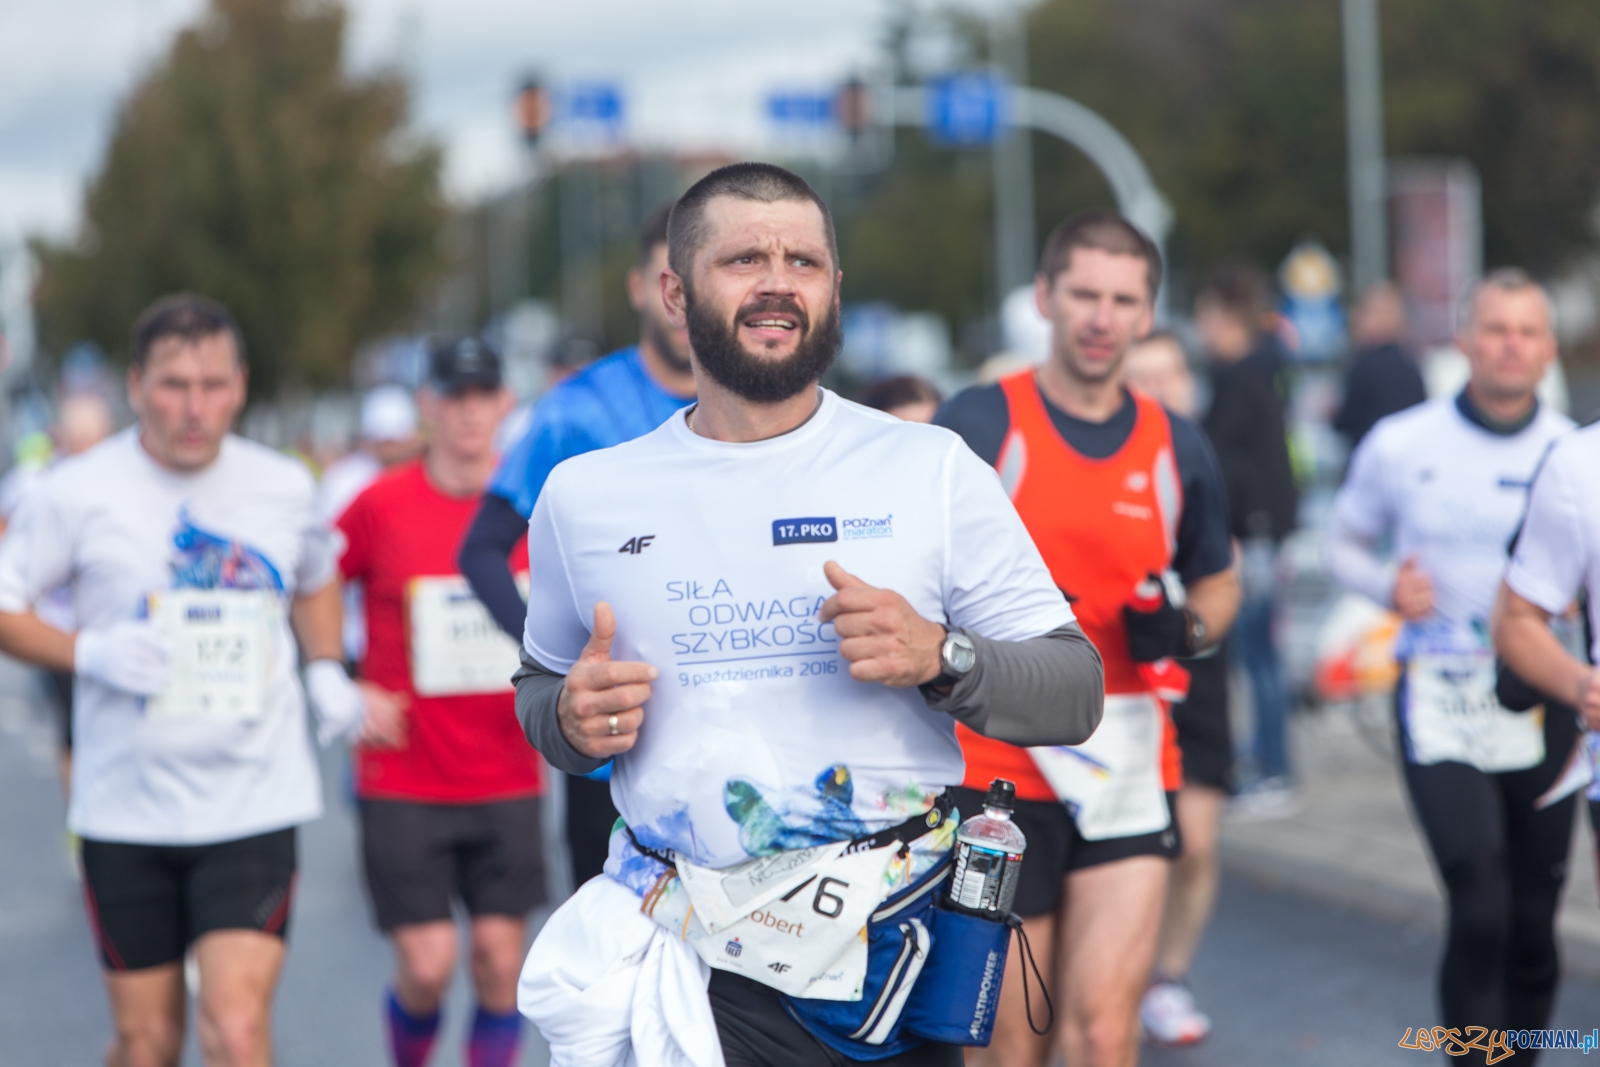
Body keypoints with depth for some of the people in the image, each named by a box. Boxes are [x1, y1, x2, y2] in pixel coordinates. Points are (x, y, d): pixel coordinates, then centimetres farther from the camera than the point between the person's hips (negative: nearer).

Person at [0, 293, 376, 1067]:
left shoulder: (285, 489, 3)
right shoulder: (78, 494, -6)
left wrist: (325, 672, 6)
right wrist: (89, 654, -17)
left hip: (255, 806, 0)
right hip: (126, 808, 0)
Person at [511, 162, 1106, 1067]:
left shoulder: (932, 468, 1)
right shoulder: (584, 495, 7)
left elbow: (1075, 693, 1)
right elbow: (539, 685, 20)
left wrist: (940, 657, -18)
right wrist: (571, 719, -3)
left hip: (884, 958, -1)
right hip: (675, 958, 1)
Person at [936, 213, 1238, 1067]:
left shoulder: (1178, 448, 9)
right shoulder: (978, 425, -2)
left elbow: (1217, 583, 22)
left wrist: (1187, 626, 0)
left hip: (1130, 765, 2)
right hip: (1000, 763, -2)